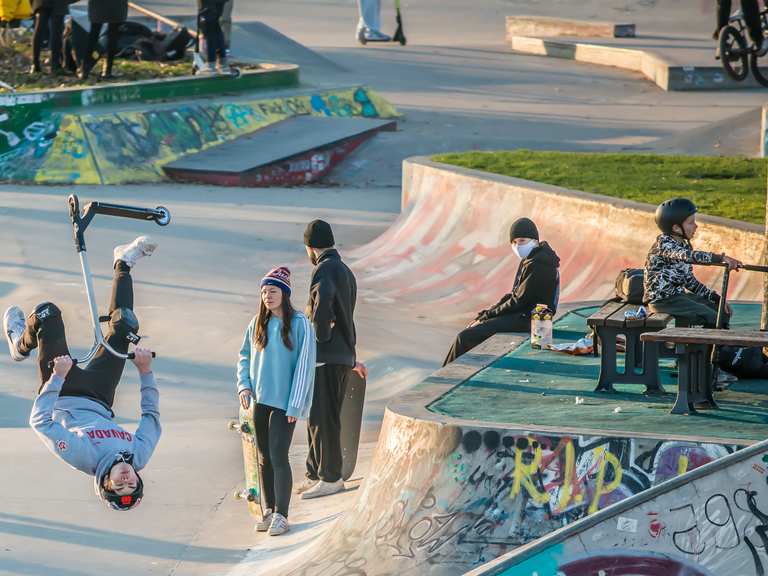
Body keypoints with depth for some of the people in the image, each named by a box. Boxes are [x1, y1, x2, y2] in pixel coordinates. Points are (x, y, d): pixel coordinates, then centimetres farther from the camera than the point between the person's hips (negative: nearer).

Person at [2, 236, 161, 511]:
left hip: (64, 396, -3)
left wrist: (58, 377, -40)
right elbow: (152, 416, -13)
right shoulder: (140, 456, -30)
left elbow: (39, 421, -39)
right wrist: (146, 372, -20)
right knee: (124, 327, 0)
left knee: (47, 313, -8)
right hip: (99, 400, 3)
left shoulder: (83, 457, -42)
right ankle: (123, 265, 32)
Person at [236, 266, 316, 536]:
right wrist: (244, 386, 2)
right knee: (264, 458, 9)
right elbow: (244, 356, 19)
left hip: (284, 402, -5)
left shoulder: (300, 324, -8)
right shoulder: (257, 324, 7)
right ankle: (268, 511, 17)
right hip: (259, 400, 5)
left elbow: (304, 365, -9)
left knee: (278, 457, -10)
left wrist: (295, 405, -12)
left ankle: (281, 515, -5)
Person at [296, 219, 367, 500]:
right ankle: (315, 474, 23)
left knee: (323, 419, -3)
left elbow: (323, 299, -36)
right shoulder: (345, 271, 19)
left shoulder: (325, 270, -13)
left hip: (325, 358, -10)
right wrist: (351, 358, 32)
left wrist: (321, 336, -23)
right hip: (343, 356, 10)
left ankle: (330, 478, 1)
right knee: (316, 418, 16)